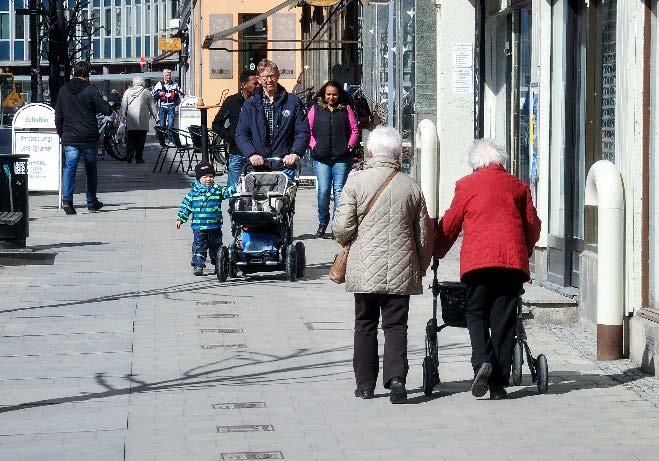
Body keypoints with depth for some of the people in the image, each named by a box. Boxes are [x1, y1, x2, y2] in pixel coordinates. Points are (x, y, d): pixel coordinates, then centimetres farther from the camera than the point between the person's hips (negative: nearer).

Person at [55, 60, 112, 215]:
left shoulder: (63, 91, 5)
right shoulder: (91, 90, -9)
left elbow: (58, 116, 10)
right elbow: (107, 110, -10)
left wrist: (61, 134, 19)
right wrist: (103, 103, 12)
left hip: (69, 138, 2)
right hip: (89, 138, -2)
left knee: (70, 168, -3)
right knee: (91, 169, 13)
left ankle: (67, 200, -21)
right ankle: (92, 202, 22)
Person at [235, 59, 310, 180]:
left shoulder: (293, 102, 8)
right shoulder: (250, 104, 11)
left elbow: (303, 132, 3)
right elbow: (241, 134, 5)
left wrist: (295, 153, -14)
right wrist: (251, 154, -13)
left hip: (285, 167, -1)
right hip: (258, 167, 1)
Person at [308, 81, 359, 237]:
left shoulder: (346, 109, 9)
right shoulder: (315, 110, 9)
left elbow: (355, 130, 11)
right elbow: (308, 130, 10)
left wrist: (349, 146, 1)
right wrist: (314, 146, -1)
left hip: (342, 158, 0)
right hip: (321, 157, 0)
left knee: (339, 191, -4)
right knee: (323, 190, -7)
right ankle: (322, 223, 9)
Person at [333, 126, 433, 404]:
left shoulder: (356, 182, -6)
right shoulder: (411, 186, 1)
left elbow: (342, 227, -8)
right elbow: (425, 233, 7)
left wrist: (347, 242, 15)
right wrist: (421, 267, 20)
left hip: (365, 268, -1)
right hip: (401, 269, 1)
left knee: (365, 326, 11)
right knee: (396, 325, 5)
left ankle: (365, 384, 14)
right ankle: (396, 377, -13)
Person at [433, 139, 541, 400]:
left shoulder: (467, 185, 7)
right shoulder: (518, 186, 15)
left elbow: (450, 224, 10)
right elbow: (533, 226, 18)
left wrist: (436, 253, 24)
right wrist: (524, 252, 35)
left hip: (478, 259, -2)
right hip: (513, 261, 2)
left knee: (476, 313, 8)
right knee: (503, 320, 4)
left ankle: (481, 362, -17)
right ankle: (499, 383, 2)